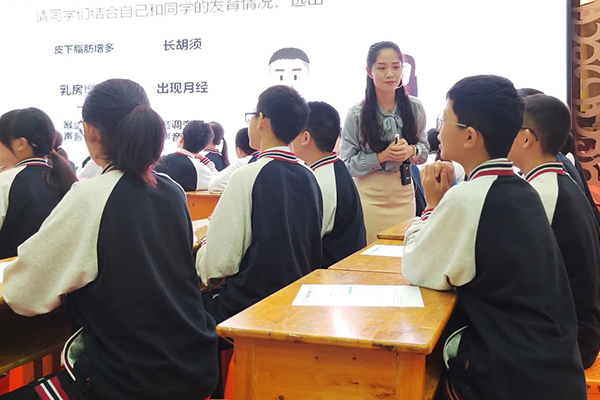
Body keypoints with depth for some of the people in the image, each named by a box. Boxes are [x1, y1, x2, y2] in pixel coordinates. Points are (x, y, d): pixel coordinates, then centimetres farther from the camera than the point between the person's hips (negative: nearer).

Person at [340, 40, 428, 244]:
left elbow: (424, 149, 9)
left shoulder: (414, 108, -1)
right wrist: (382, 156, -19)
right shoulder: (356, 114, -8)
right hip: (370, 197, -2)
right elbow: (347, 164, -7)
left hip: (404, 194, 3)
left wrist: (411, 151, -13)